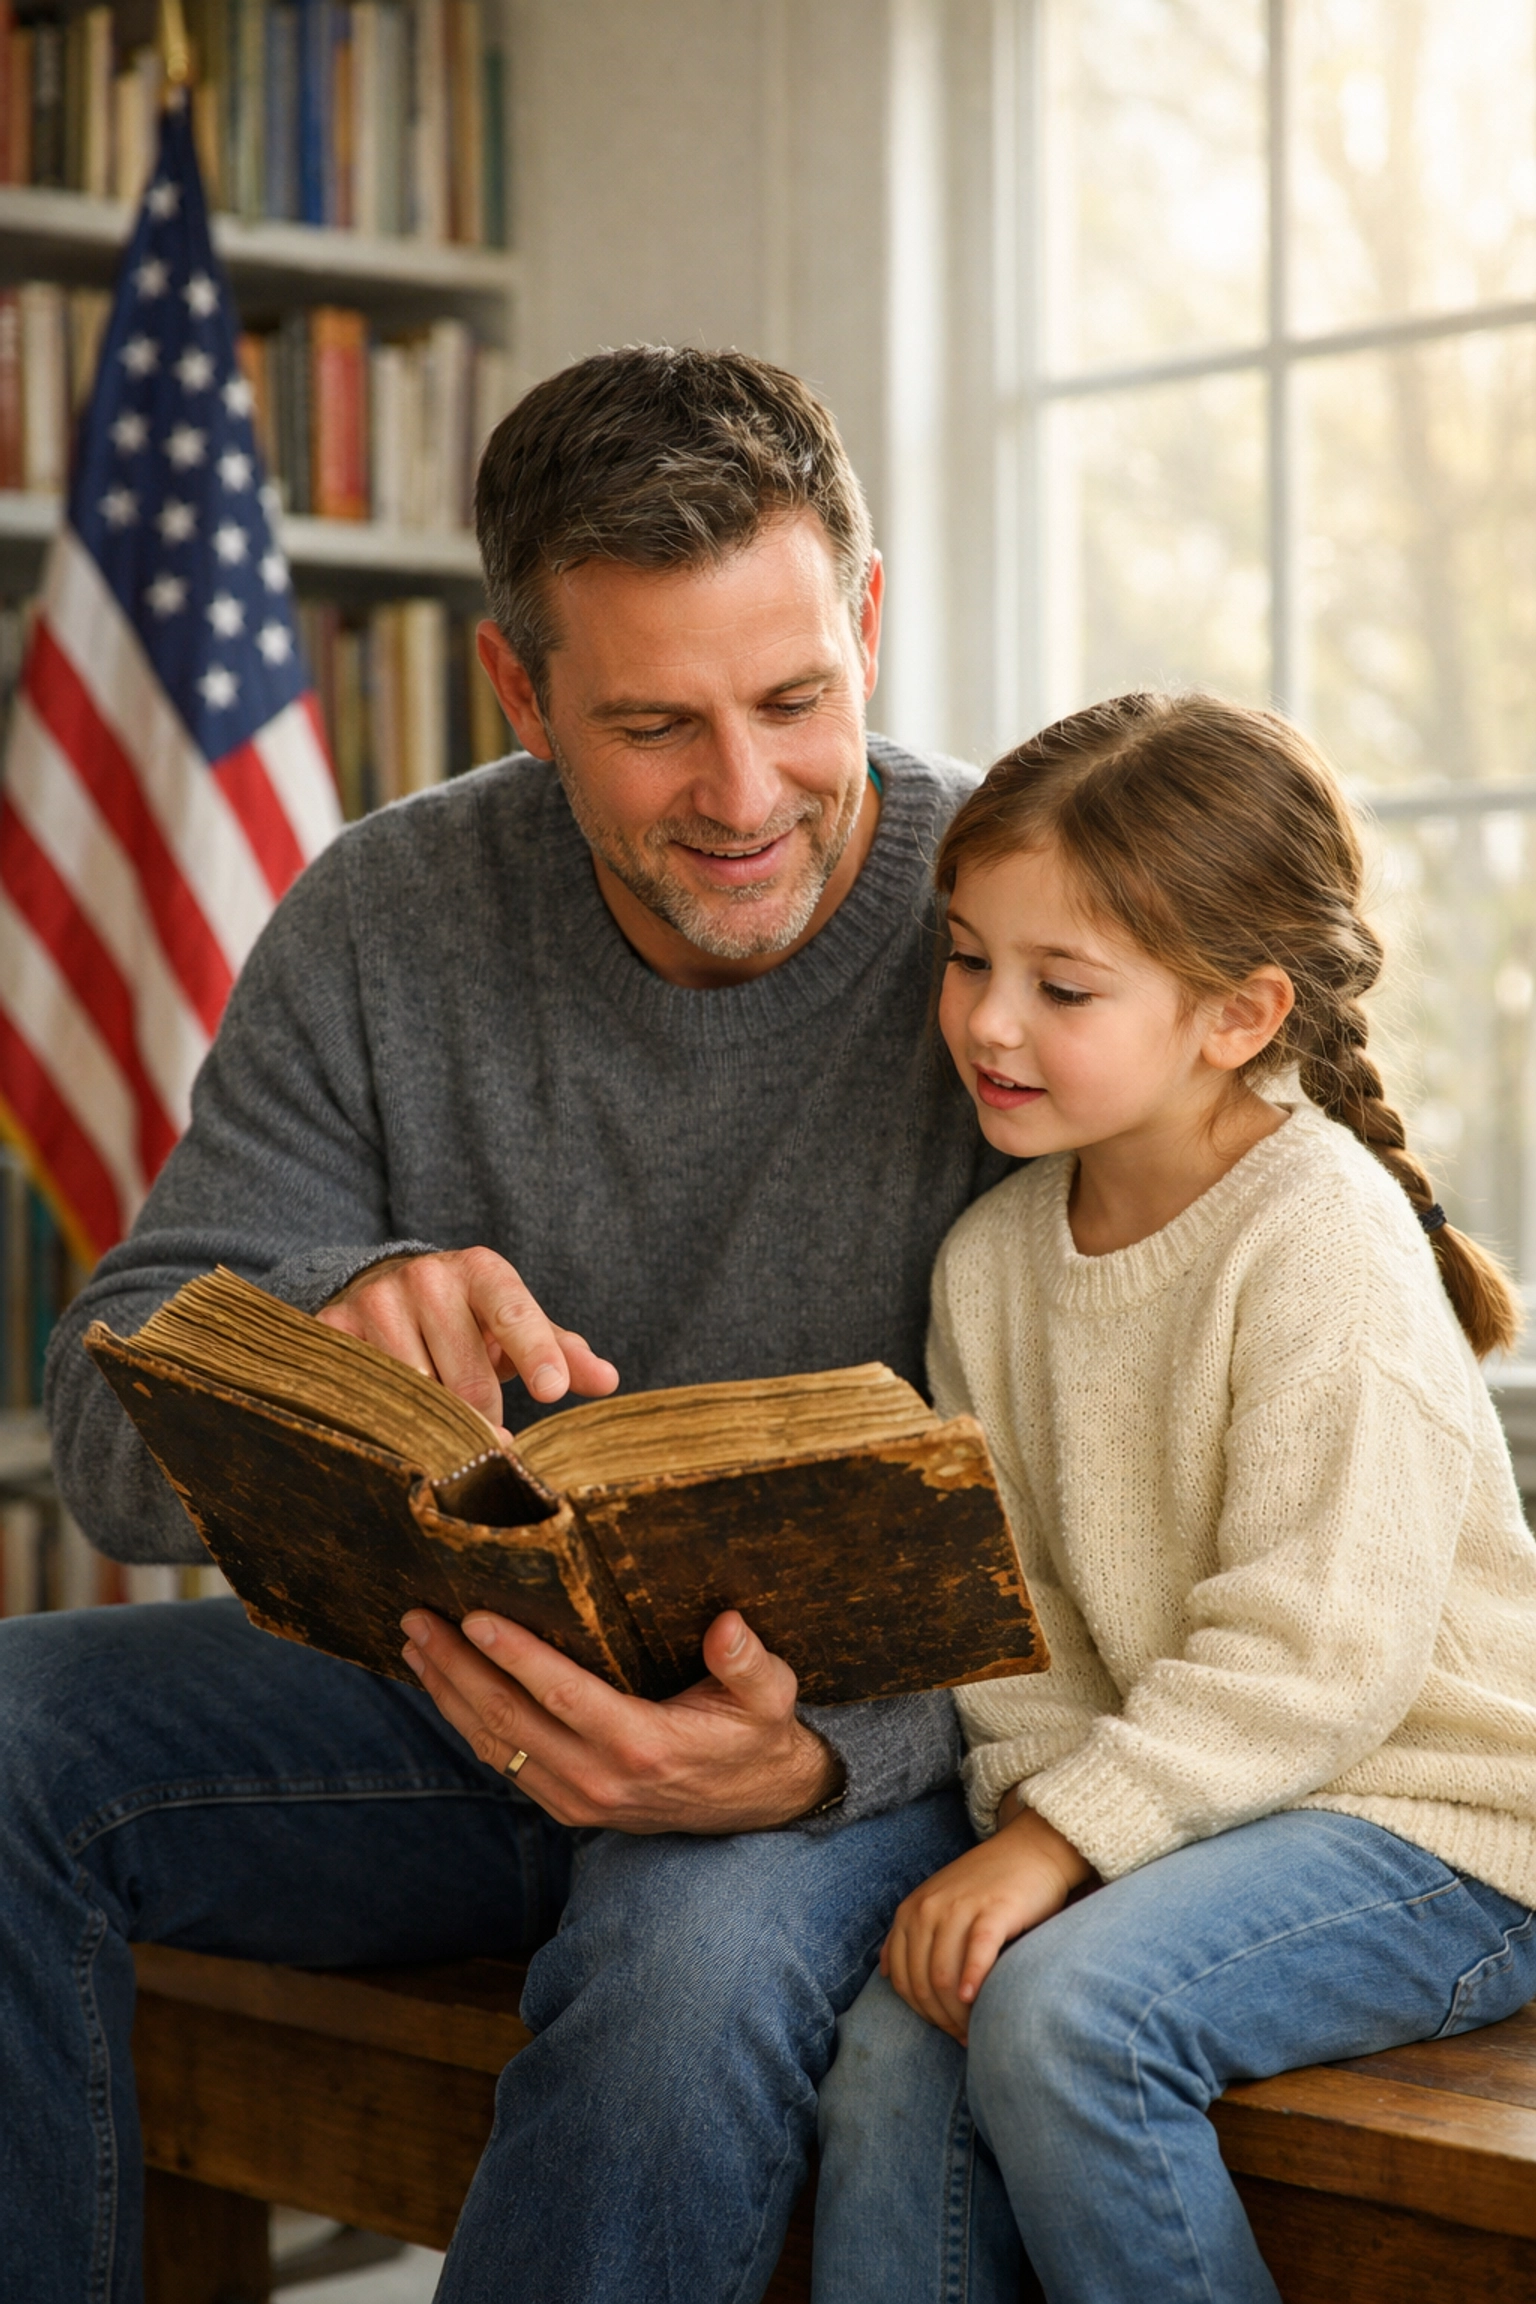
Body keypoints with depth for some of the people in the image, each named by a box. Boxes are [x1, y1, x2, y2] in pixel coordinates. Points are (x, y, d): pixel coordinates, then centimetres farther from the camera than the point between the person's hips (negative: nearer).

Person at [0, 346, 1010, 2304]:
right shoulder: (386, 923, -5)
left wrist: (813, 1758, -35)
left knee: (698, 1955, -37)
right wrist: (331, 1325, -31)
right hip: (463, 1686, 4)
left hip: (860, 1724, -3)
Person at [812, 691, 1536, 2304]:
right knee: (895, 2043, -15)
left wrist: (1061, 1837, -23)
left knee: (1062, 2007, -28)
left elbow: (1318, 1647, -22)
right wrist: (1030, 1798, -10)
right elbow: (1011, 1598, 8)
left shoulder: (1324, 1238, -17)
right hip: (1189, 1795, 7)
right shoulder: (993, 1256, 6)